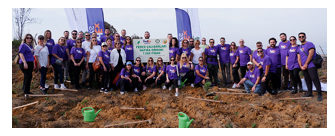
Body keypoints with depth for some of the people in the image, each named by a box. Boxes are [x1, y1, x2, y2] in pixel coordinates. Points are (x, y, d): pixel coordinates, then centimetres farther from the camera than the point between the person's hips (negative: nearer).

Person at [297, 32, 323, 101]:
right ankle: (309, 92, 18)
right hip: (303, 67, 7)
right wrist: (301, 66, -1)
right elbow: (299, 58, 14)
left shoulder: (309, 44, -3)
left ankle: (319, 94, -10)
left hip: (311, 66, -7)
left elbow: (311, 55, -13)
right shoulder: (299, 48, 18)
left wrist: (306, 64, -13)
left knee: (314, 79, -12)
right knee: (307, 80, 10)